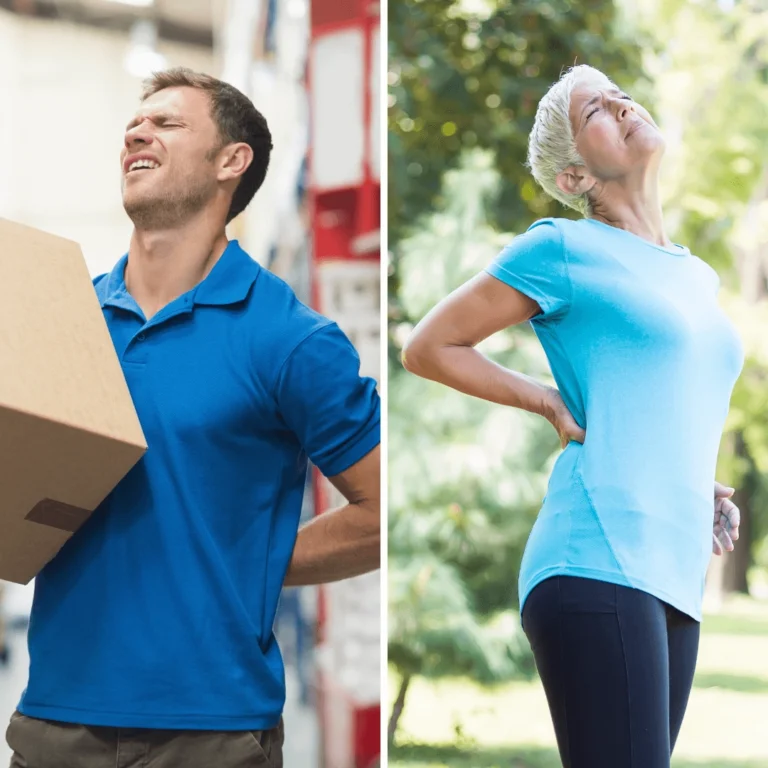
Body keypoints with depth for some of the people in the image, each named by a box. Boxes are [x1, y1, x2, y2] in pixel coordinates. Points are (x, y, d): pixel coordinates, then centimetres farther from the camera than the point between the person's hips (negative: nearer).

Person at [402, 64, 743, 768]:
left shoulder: (701, 279, 22)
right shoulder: (565, 249, 2)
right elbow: (429, 347, 7)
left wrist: (700, 486, 16)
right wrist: (554, 406, 1)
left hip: (677, 580, 7)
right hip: (597, 569, -7)